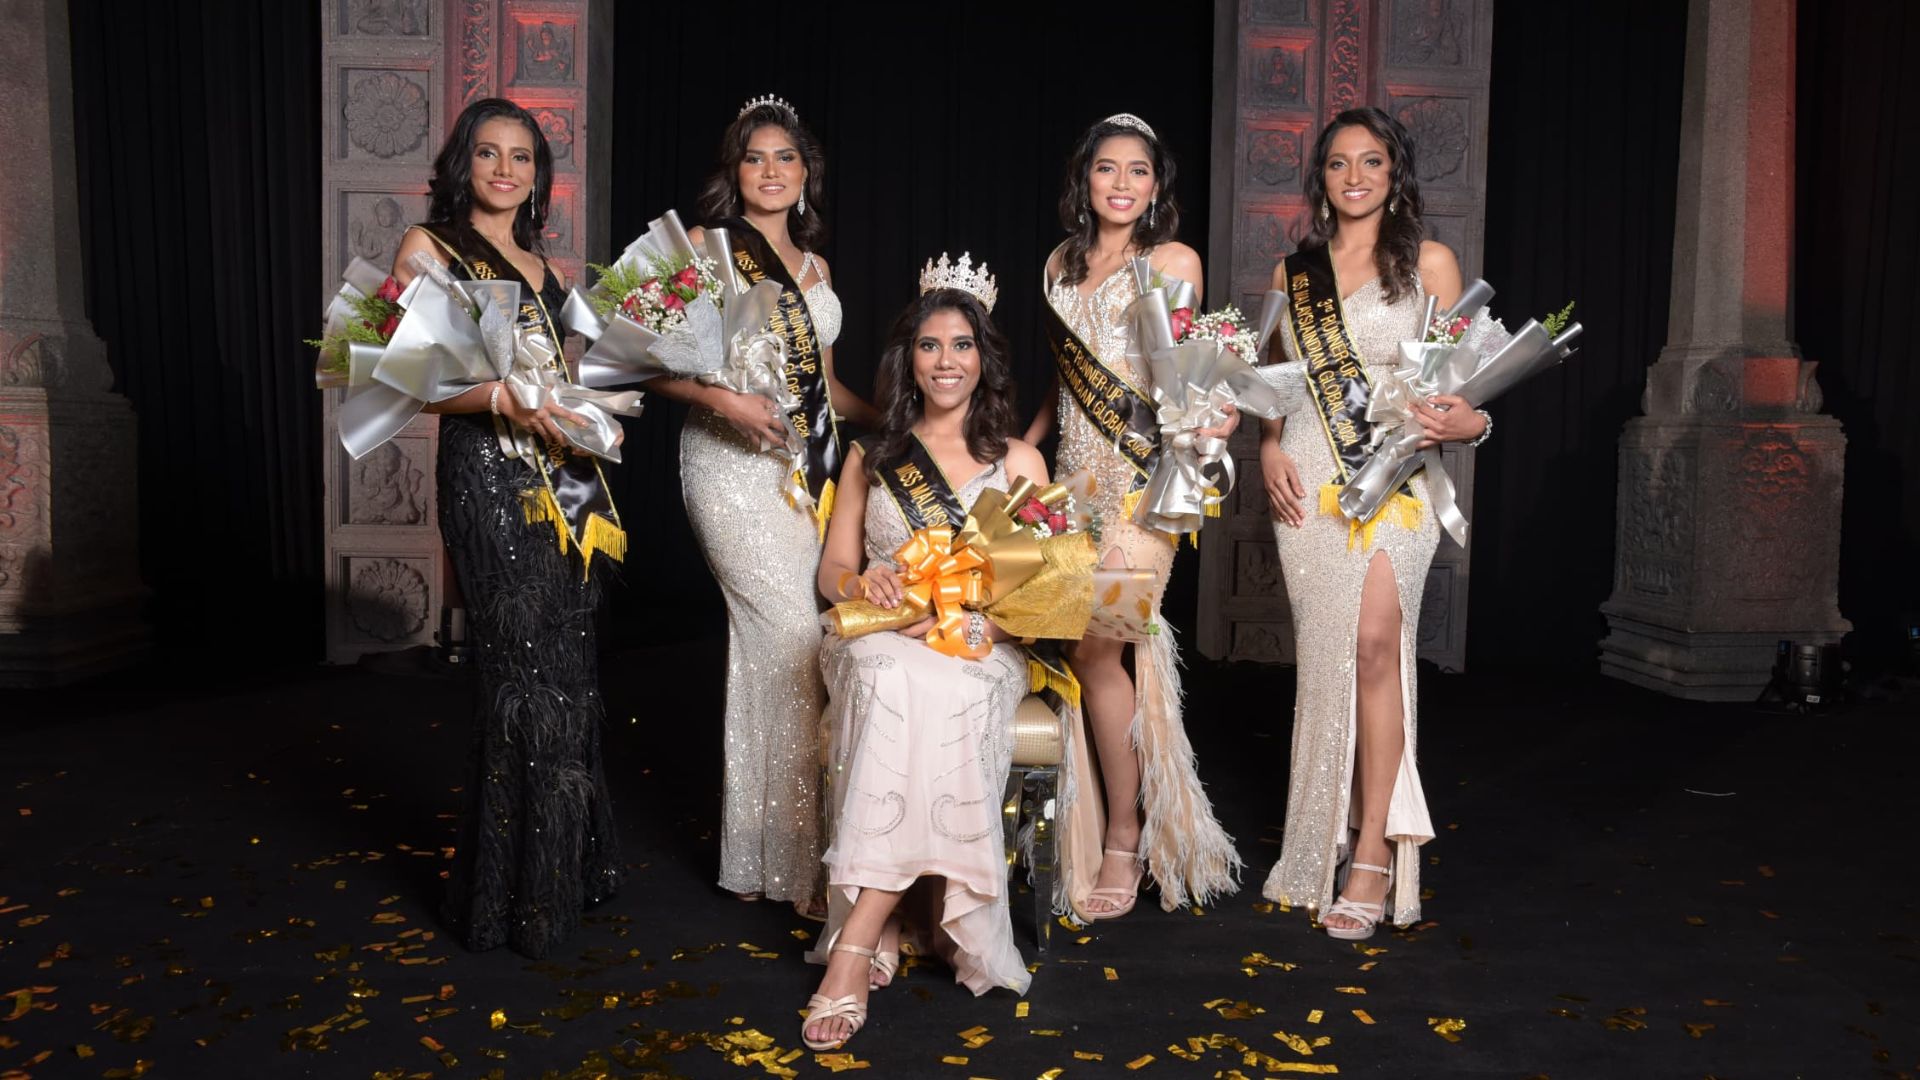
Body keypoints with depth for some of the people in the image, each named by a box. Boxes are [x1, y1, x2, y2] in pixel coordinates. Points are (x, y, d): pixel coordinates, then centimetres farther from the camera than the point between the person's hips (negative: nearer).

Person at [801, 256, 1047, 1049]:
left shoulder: (1018, 462, 14)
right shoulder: (870, 456, 18)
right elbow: (832, 573, 15)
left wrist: (975, 610, -13)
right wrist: (864, 583, -10)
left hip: (981, 653, -1)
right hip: (882, 645, 1)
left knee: (926, 693, -37)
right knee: (899, 683, -37)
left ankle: (853, 953, -39)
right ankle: (871, 946, -33)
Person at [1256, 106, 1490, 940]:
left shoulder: (1428, 262, 7)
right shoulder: (1292, 273, 15)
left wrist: (1465, 421, -16)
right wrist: (1269, 448, 3)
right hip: (1307, 481, 3)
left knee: (1375, 645, -17)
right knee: (1324, 657, 4)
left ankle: (1373, 854, -11)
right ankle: (1324, 845, 17)